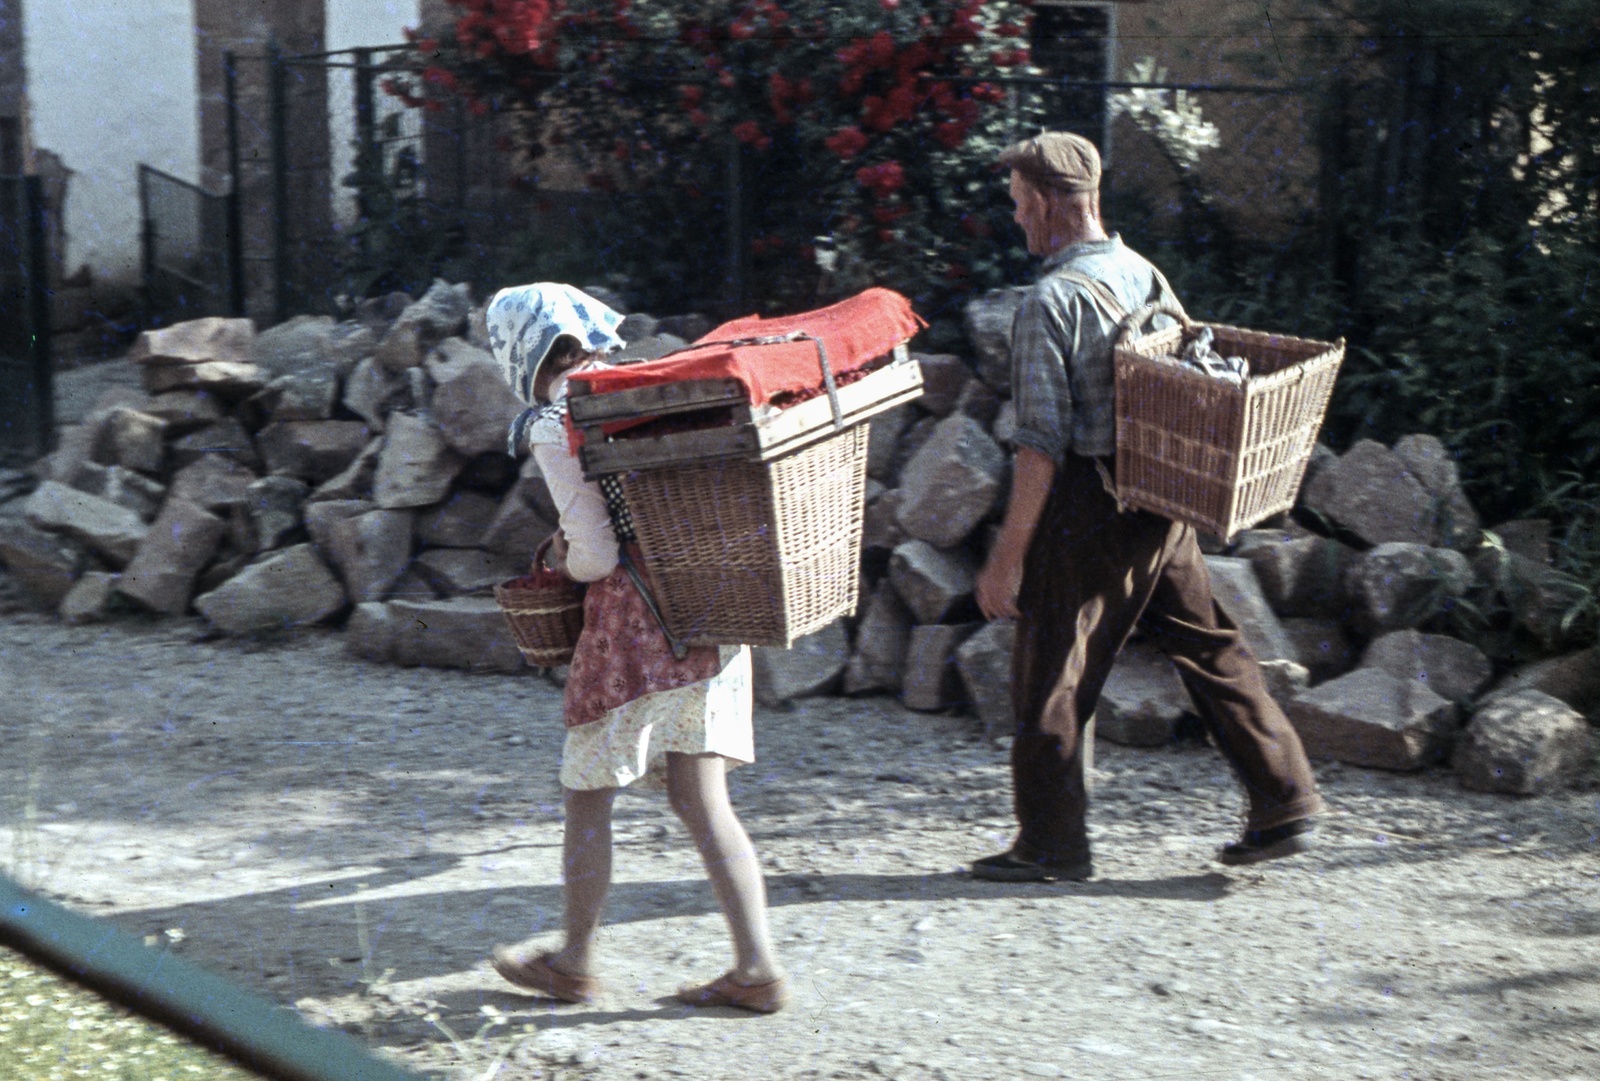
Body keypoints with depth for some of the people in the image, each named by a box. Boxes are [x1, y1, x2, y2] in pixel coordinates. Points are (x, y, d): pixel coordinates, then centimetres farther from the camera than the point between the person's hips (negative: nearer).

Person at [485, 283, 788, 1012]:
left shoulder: (555, 422, -9)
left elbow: (596, 551, -14)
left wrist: (563, 562, 10)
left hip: (634, 617, -6)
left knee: (588, 794, 11)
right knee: (700, 798, 10)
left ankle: (575, 961, 24)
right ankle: (756, 967, 6)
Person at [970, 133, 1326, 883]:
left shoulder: (1051, 301, -15)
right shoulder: (1146, 273, 8)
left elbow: (1043, 442, -19)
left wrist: (1007, 556, -17)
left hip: (1086, 506, -7)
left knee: (1051, 677, 4)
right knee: (1208, 647, 14)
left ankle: (1050, 843, 13)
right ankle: (1284, 799, 16)